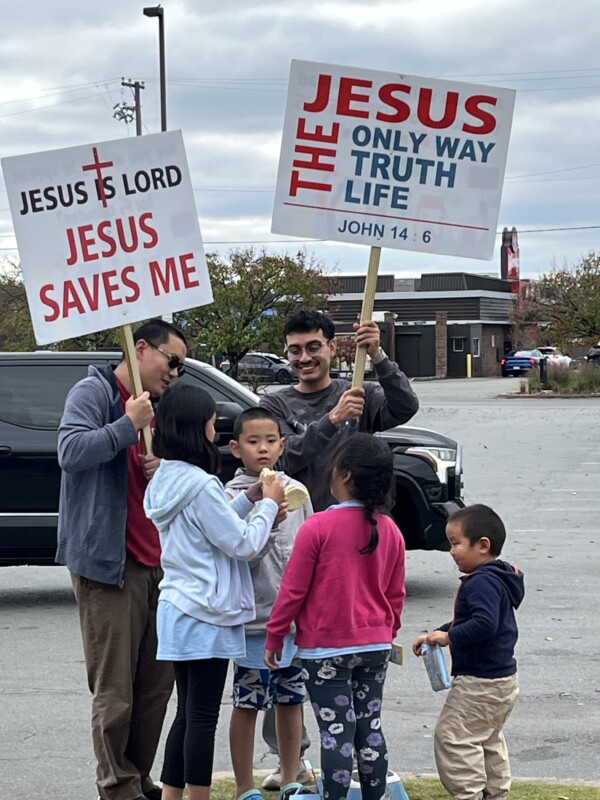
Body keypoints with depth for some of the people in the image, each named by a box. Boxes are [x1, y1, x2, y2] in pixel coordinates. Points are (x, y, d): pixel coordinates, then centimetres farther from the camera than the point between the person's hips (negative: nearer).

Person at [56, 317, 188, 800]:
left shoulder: (158, 409, 21)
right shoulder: (96, 392, -3)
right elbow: (71, 450, -19)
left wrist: (162, 473, 7)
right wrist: (129, 425, -16)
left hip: (156, 563, 8)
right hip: (109, 561, -8)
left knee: (158, 682, 7)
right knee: (115, 688, -6)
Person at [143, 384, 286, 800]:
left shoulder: (165, 481, 8)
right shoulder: (200, 485, -20)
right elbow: (243, 544, -16)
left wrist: (250, 499, 9)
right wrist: (269, 505, -3)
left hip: (178, 610, 9)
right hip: (205, 617, -9)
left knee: (187, 714, 16)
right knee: (202, 718, -1)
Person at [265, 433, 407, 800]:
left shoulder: (318, 528, -16)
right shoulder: (390, 531, 1)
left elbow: (293, 590, -11)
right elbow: (396, 594, 9)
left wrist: (275, 636, 1)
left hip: (326, 649, -5)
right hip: (375, 646, 5)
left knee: (336, 731, 0)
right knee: (370, 726, 13)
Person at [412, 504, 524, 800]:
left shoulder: (482, 583, -22)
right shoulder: (496, 580, 12)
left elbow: (484, 623, -35)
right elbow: (465, 621, 22)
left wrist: (449, 637, -24)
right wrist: (435, 634, 14)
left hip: (481, 682, -11)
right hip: (500, 677, 11)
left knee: (453, 735, -6)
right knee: (488, 740, 22)